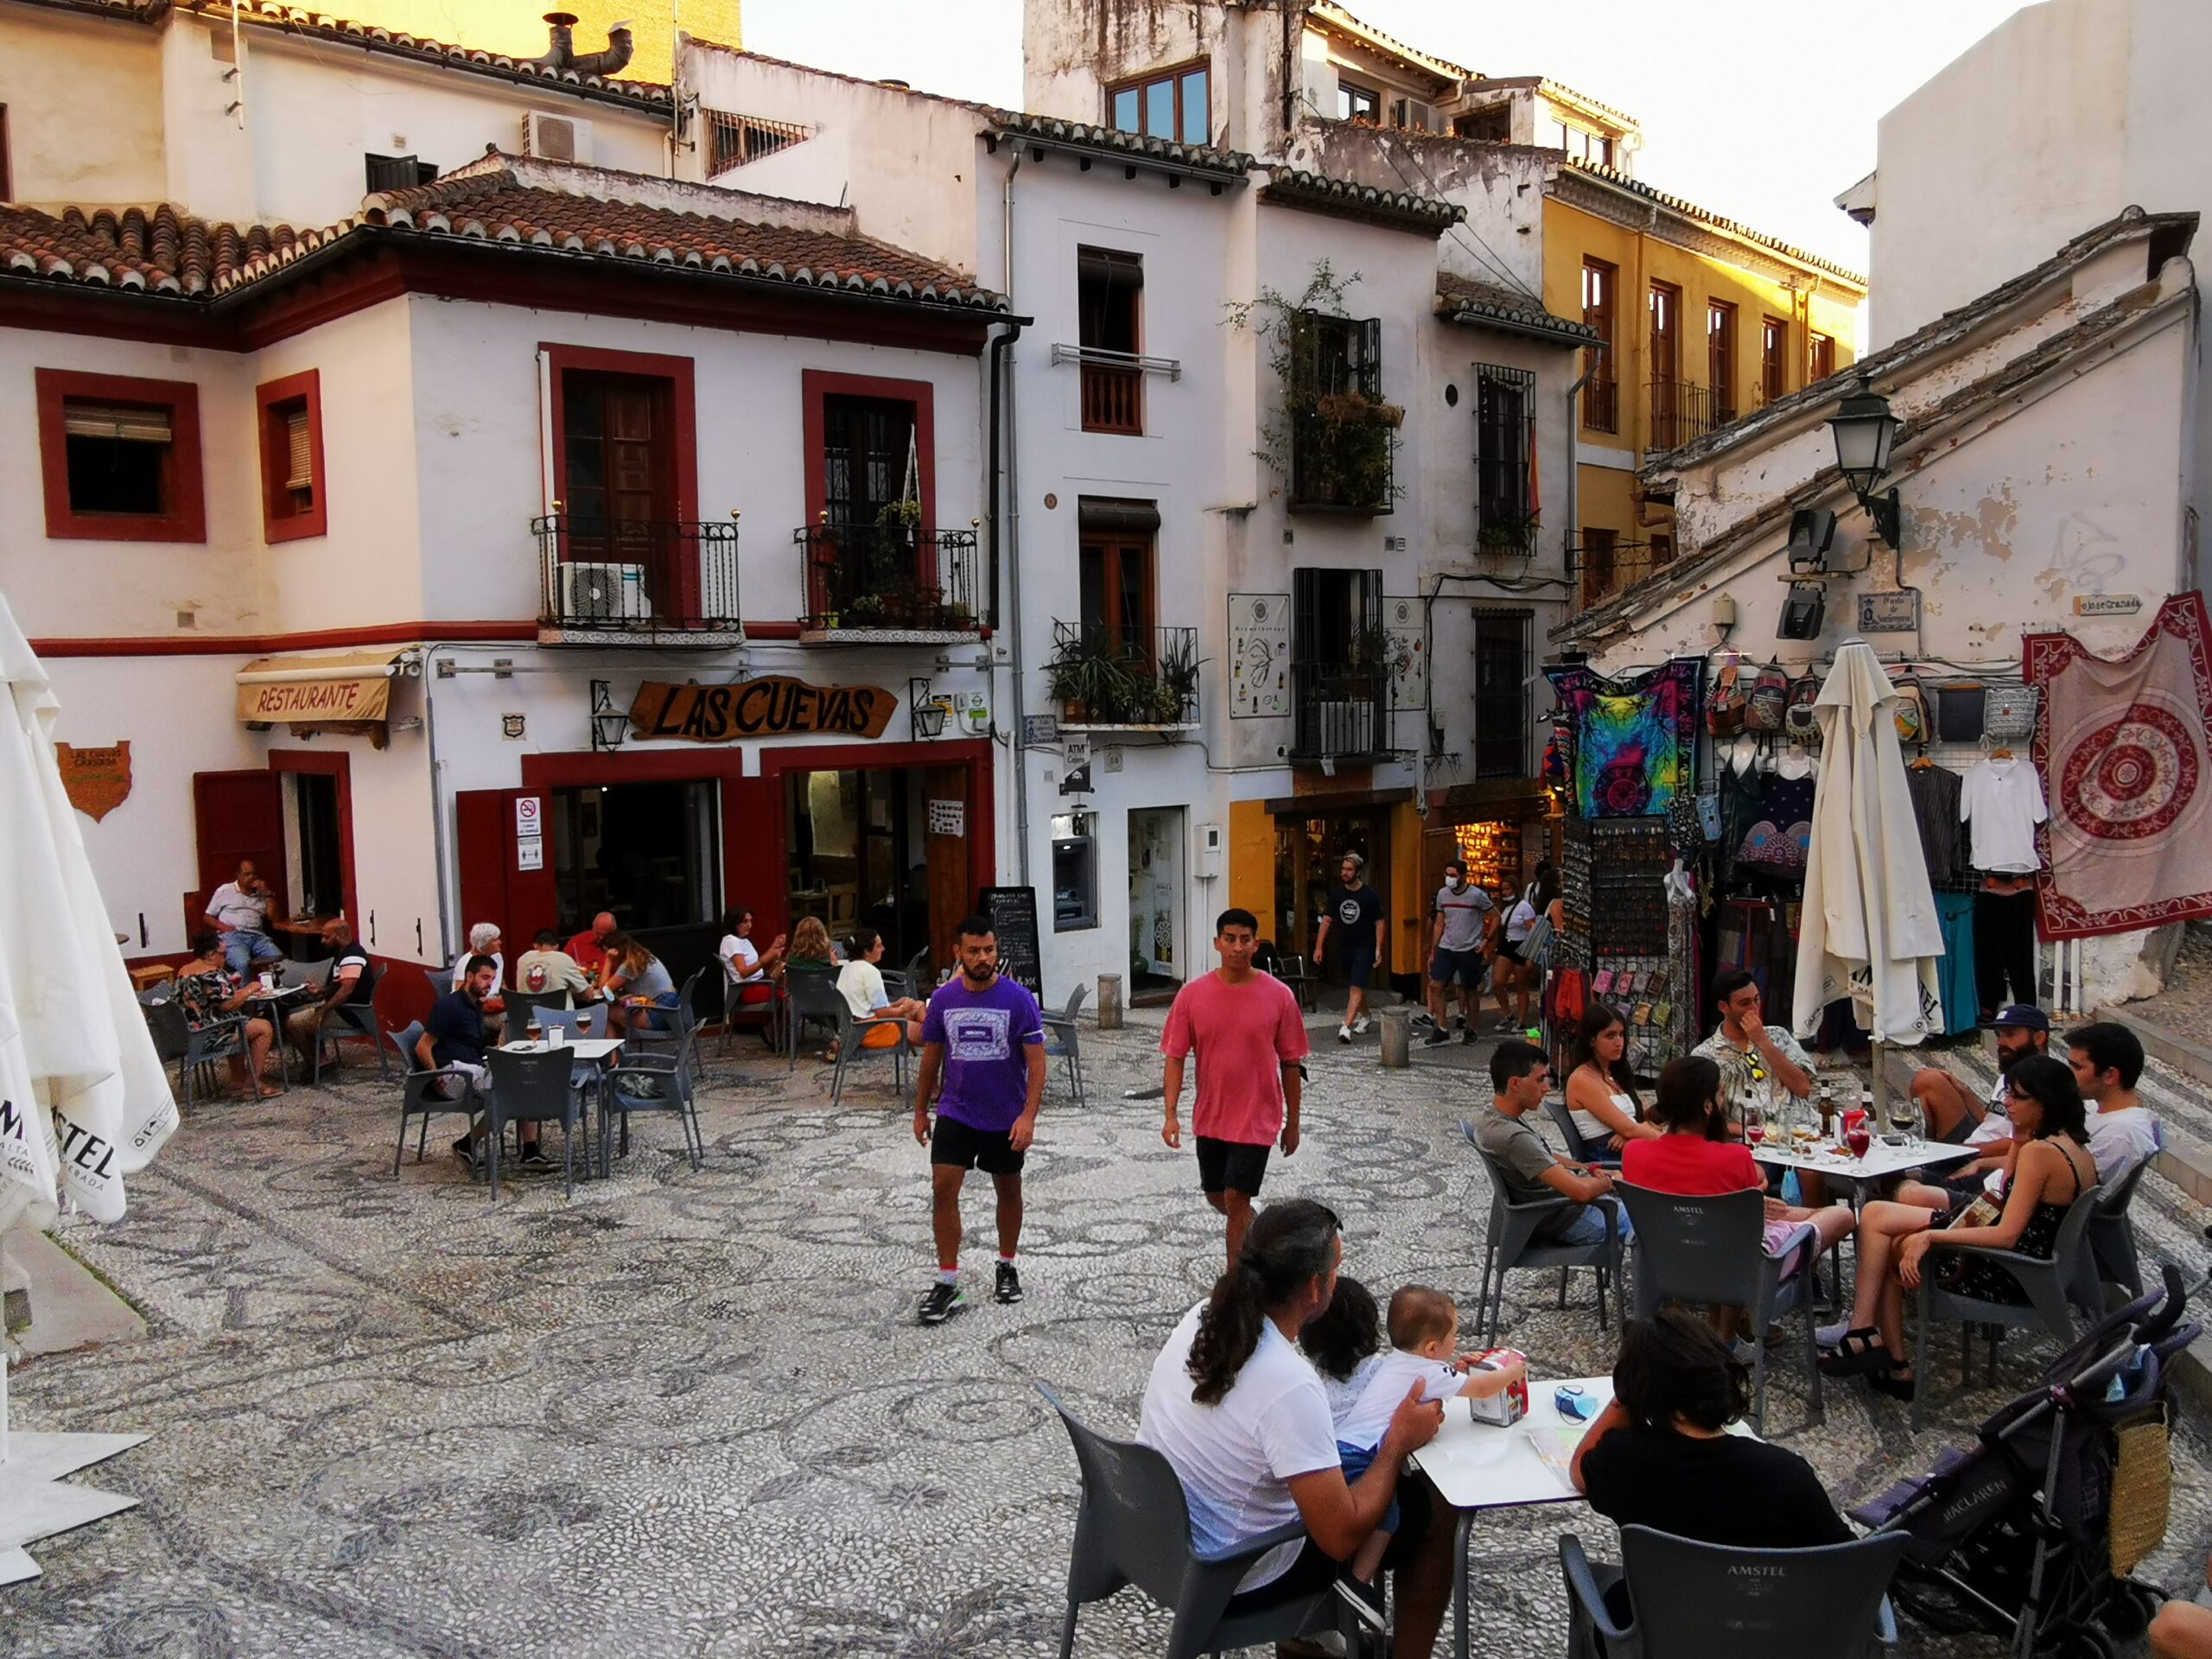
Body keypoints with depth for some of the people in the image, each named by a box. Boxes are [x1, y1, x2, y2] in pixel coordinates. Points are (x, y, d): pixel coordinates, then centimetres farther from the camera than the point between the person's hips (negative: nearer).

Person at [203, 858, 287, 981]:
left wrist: (269, 894, 3)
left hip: (257, 936, 3)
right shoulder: (224, 891, 14)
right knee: (244, 964, -37)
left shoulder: (262, 894, 21)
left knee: (278, 958, -31)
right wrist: (222, 927, -5)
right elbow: (208, 917, 16)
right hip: (232, 936, -3)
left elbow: (275, 918, 10)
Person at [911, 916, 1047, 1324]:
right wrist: (920, 1110, 11)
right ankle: (947, 1284, -2)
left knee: (1009, 1191, 13)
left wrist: (1029, 1115, -23)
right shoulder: (944, 998, -3)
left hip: (1006, 1118, -2)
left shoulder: (1019, 999, -13)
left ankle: (1006, 1267, 34)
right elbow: (931, 1056, 9)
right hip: (955, 1114, 2)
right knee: (943, 1189, -9)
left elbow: (1036, 1061, -14)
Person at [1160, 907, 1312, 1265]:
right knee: (1216, 1196, 17)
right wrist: (1171, 1114, -11)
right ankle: (1253, 1232, 50)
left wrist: (1292, 1123, 3)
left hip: (1257, 1118, -3)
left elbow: (1290, 1064, -2)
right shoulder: (1192, 994, -7)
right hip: (1210, 1117, 3)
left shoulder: (1278, 996, -10)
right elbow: (1176, 1057, -3)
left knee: (1236, 1199, -7)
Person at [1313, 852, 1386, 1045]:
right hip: (1346, 946, 6)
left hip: (1365, 946, -5)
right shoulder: (1336, 893, 2)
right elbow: (1327, 920, 5)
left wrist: (1378, 949, -12)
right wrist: (1319, 946, 0)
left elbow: (1380, 923, -6)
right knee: (1355, 985, 19)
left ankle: (1346, 1026, -22)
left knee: (1356, 986, -14)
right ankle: (1365, 1017, 39)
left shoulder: (1370, 895, -11)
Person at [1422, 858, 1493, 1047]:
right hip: (1446, 948, 4)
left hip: (1470, 951, -4)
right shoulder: (1442, 894, 4)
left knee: (1471, 990, 6)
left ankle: (1470, 1030, 20)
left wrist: (1486, 940, -5)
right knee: (1436, 986, -7)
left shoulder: (1477, 895, -10)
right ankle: (1442, 1030, 0)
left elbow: (1495, 917, 0)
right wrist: (1433, 952, 11)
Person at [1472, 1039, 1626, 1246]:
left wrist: (1589, 1169, 5)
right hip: (1570, 1219, -10)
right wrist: (1608, 1181, -13)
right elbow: (1580, 1191, -34)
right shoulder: (1515, 1138, -35)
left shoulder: (1487, 1117, -4)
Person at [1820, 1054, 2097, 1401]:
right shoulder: (2080, 1152, 7)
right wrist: (2018, 1143, 8)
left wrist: (1929, 1236, -23)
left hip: (2009, 1277, -10)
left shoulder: (2039, 1152, -22)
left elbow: (2007, 1235, -26)